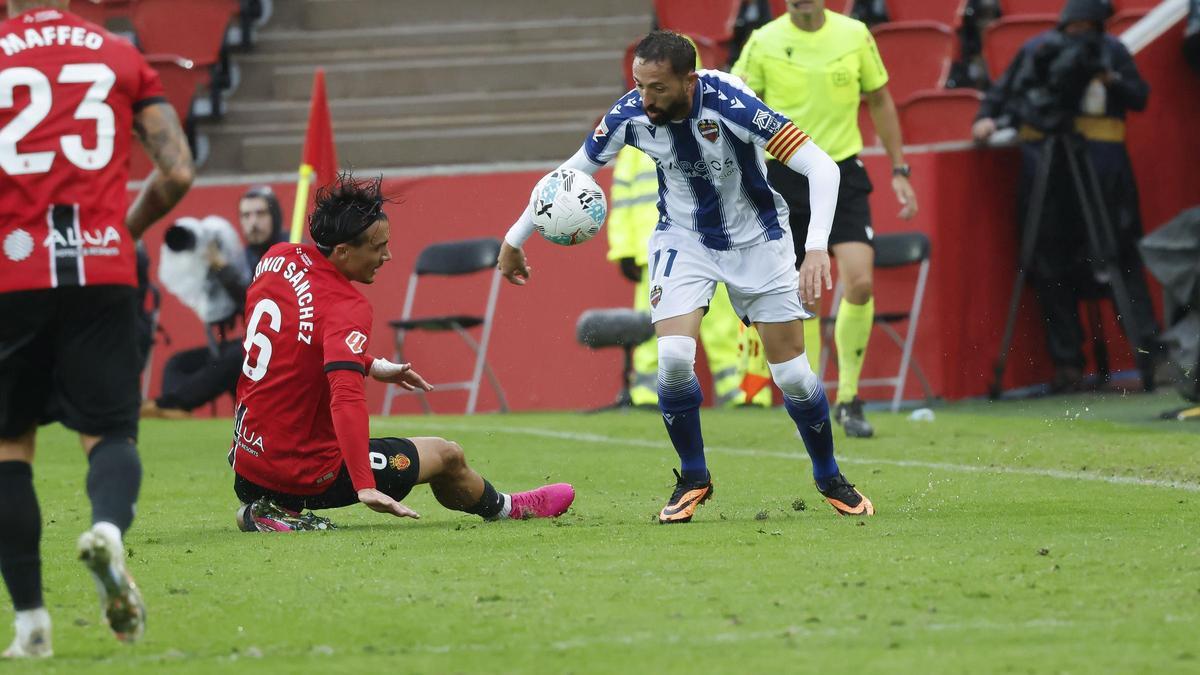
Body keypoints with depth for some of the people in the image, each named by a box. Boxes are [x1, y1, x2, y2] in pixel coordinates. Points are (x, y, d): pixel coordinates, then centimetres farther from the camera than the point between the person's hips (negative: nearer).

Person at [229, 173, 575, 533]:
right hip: (307, 473, -6)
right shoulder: (346, 308, -23)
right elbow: (346, 398, -36)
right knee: (447, 455, 14)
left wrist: (371, 365, 20)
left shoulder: (277, 258, 0)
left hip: (245, 460, 6)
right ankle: (505, 508, 44)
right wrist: (366, 488, -43)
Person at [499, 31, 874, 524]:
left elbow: (822, 167, -32)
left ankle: (830, 480, 24)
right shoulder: (630, 115, -20)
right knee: (674, 357, -19)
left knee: (792, 374, -2)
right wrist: (514, 239, 4)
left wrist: (817, 248, -45)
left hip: (757, 239, -2)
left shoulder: (730, 105, -32)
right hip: (683, 238, 2)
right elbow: (572, 171, -1)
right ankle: (693, 479, 4)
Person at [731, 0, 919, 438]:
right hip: (783, 175, -1)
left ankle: (848, 398, -1)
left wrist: (899, 172, 11)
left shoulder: (855, 35, 1)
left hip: (842, 171, 1)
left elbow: (880, 102, 12)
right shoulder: (763, 42, -3)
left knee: (860, 283, -15)